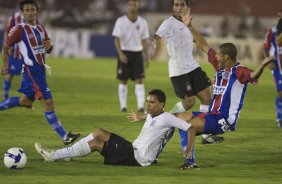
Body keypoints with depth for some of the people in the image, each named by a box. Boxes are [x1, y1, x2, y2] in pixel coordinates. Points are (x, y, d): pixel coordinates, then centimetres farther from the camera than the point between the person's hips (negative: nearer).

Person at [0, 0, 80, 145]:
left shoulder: (40, 29, 10)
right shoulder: (19, 29, -11)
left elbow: (48, 51, 18)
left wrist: (50, 44, -5)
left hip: (40, 69, 9)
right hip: (32, 71, -9)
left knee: (26, 101, 21)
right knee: (48, 103, -12)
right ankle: (65, 137, -11)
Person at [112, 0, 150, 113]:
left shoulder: (142, 22, 3)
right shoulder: (121, 21, -5)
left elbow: (144, 40, 10)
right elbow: (117, 39, -7)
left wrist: (146, 57, 8)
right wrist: (120, 54, -20)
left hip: (137, 53, 2)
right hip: (124, 53, -2)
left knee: (140, 80, -8)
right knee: (123, 81, 2)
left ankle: (141, 106, -12)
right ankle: (123, 106, 12)